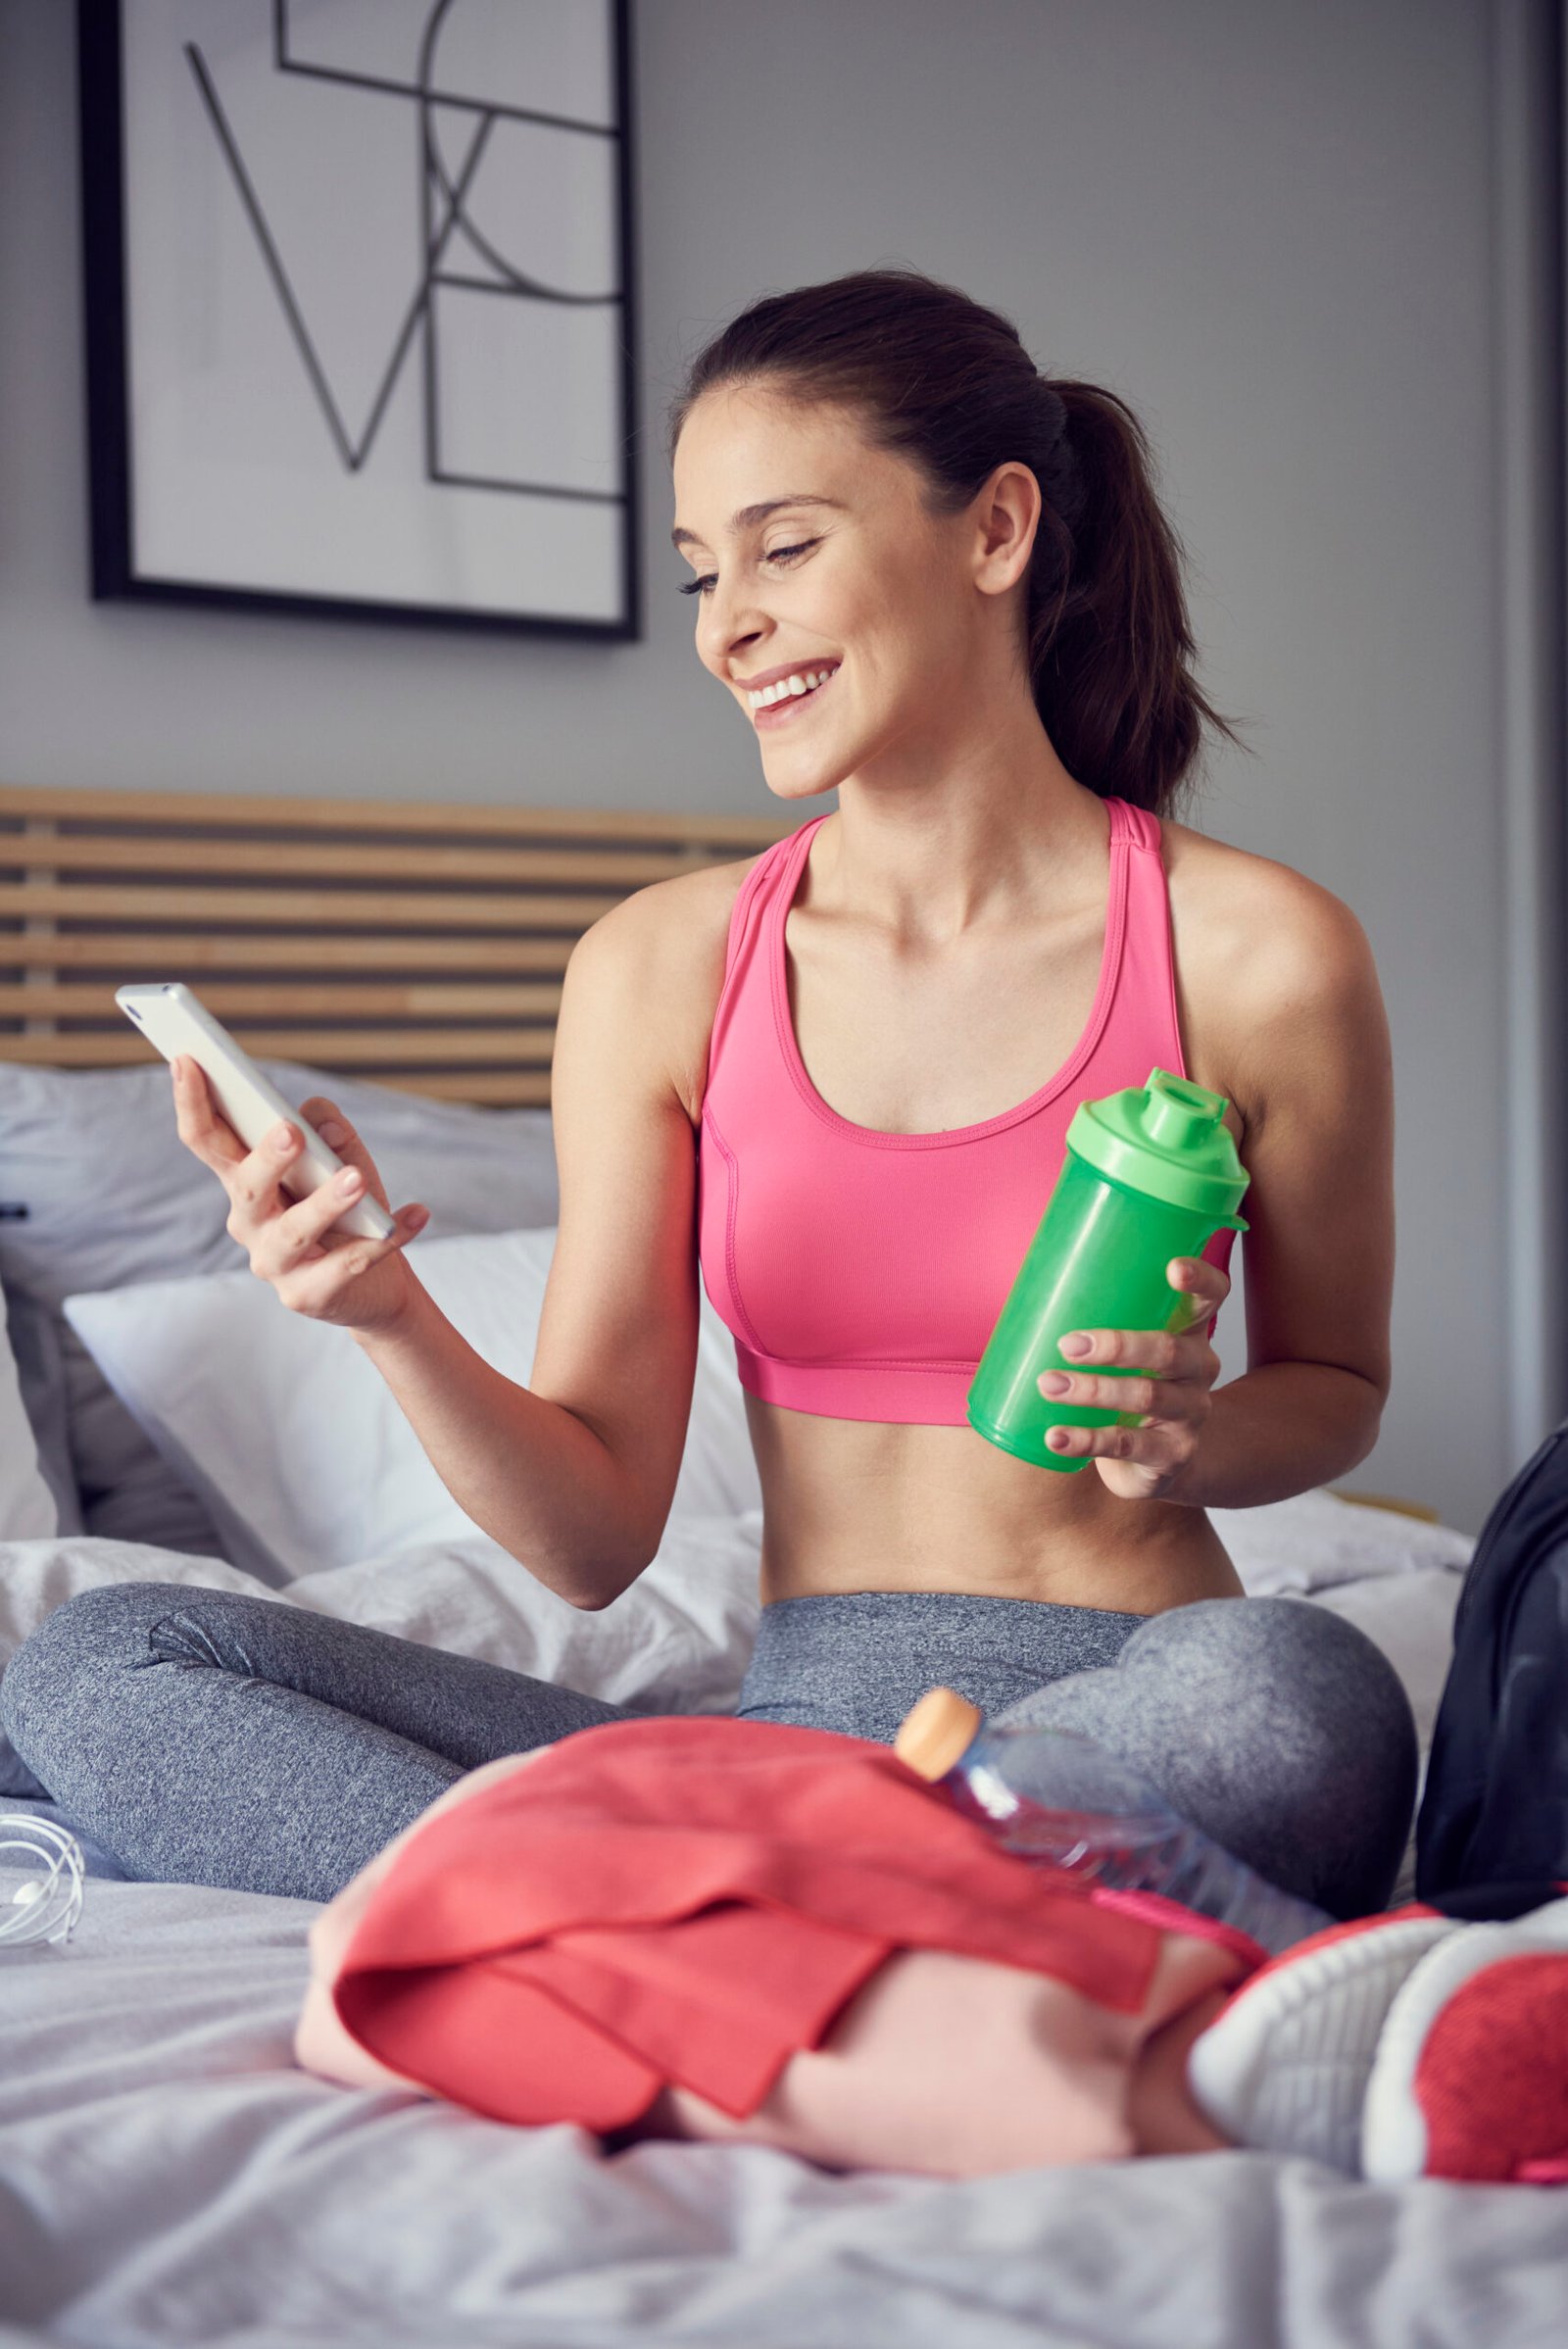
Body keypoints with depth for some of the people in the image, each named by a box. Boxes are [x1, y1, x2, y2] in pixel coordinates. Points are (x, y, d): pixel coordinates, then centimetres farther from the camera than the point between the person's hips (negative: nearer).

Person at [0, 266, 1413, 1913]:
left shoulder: (1255, 955, -4)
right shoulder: (666, 968, 3)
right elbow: (595, 1541, 2)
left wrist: (1194, 1437, -10)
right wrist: (392, 1319, -17)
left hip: (1136, 1713, -2)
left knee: (1299, 1696, -40)